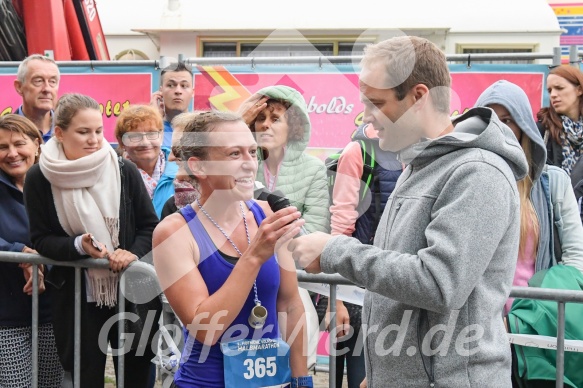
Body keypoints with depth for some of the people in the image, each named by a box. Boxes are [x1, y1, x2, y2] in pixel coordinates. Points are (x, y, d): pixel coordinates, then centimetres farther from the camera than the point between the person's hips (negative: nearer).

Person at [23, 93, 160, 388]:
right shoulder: (39, 179, -4)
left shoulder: (124, 170, -4)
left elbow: (151, 226, 3)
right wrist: (78, 246, -19)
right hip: (77, 297, 0)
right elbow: (40, 239, 0)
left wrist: (134, 253, -16)